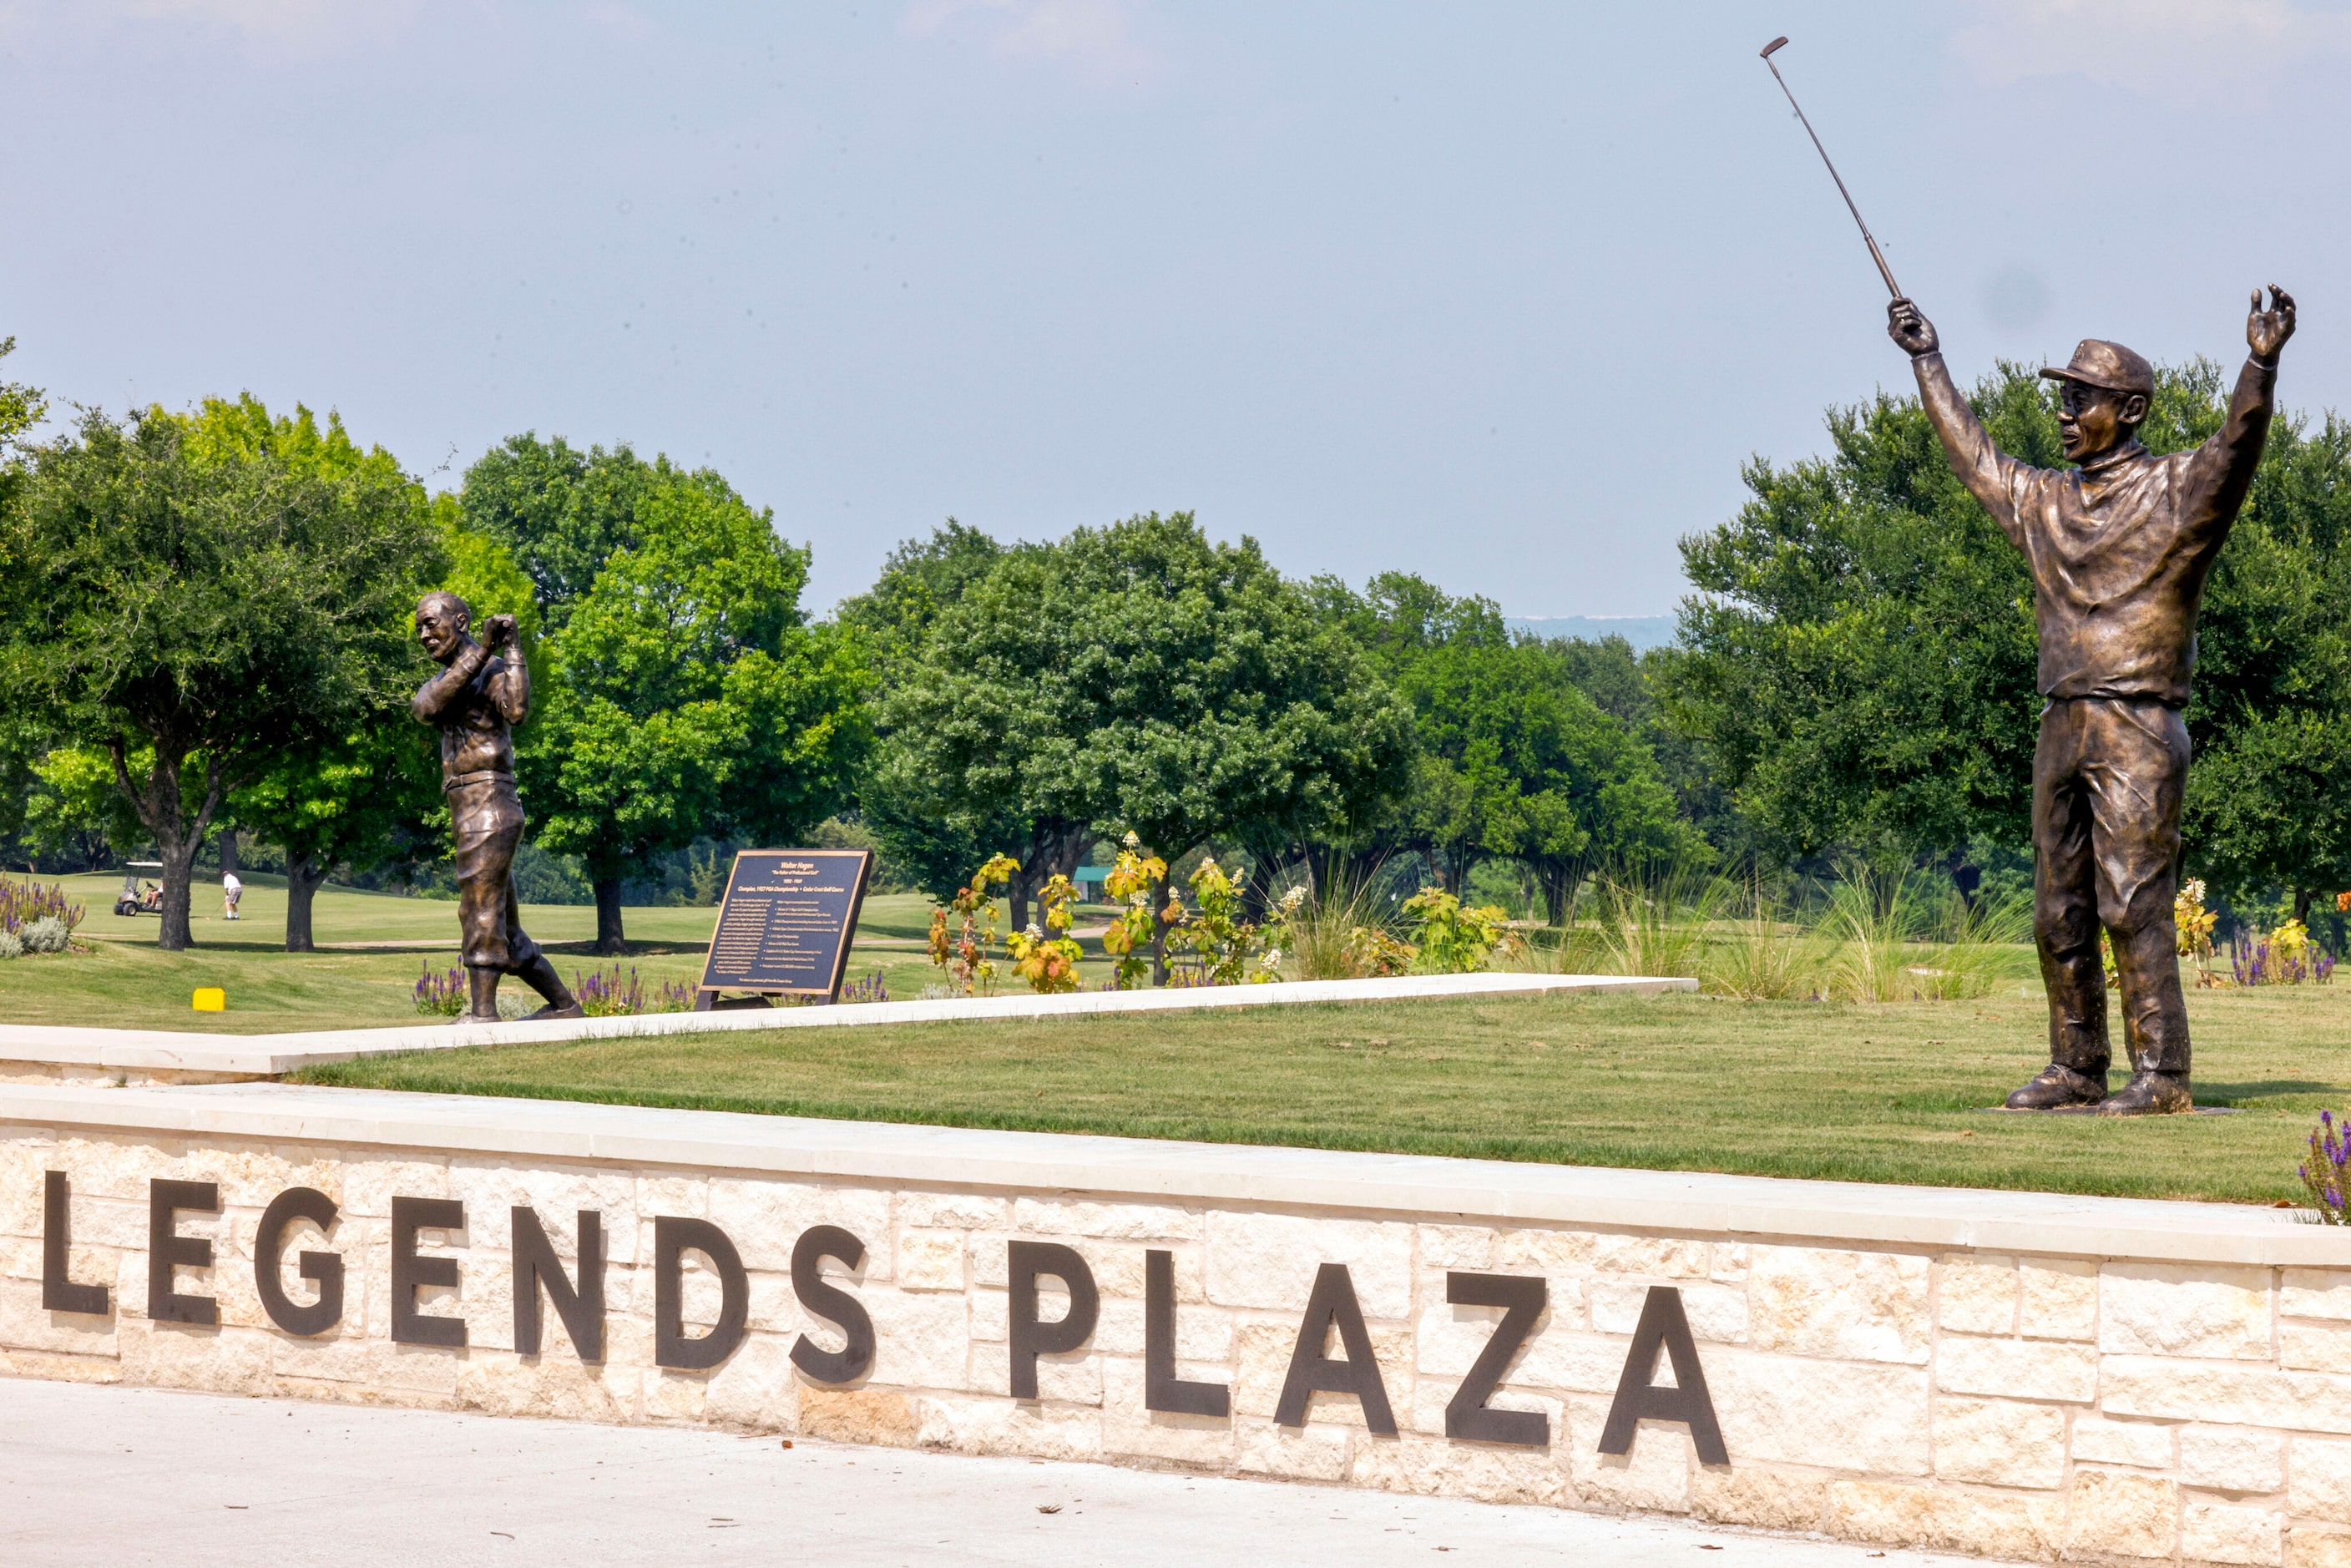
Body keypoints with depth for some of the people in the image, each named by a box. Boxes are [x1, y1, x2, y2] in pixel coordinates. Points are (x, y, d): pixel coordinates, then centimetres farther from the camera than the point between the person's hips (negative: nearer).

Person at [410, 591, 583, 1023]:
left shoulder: (493, 671, -5)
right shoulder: (448, 676, 18)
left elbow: (517, 710, -27)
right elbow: (424, 708, -6)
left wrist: (512, 649, -20)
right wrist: (478, 653, -12)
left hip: (488, 808, -9)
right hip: (470, 816, 9)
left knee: (480, 914, -12)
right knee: (505, 931, 12)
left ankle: (482, 1013, -13)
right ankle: (564, 1006, 19)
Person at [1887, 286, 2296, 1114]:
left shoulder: (2175, 492, -4)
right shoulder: (2043, 499, 16)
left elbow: (2237, 446, -22)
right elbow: (1972, 453, 31)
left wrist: (2261, 363, -39)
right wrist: (1927, 360, 38)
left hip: (2136, 733, -7)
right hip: (2063, 729, 7)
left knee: (2134, 903, -12)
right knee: (2059, 913, 9)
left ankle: (2162, 1075, -11)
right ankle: (2076, 1068, 17)